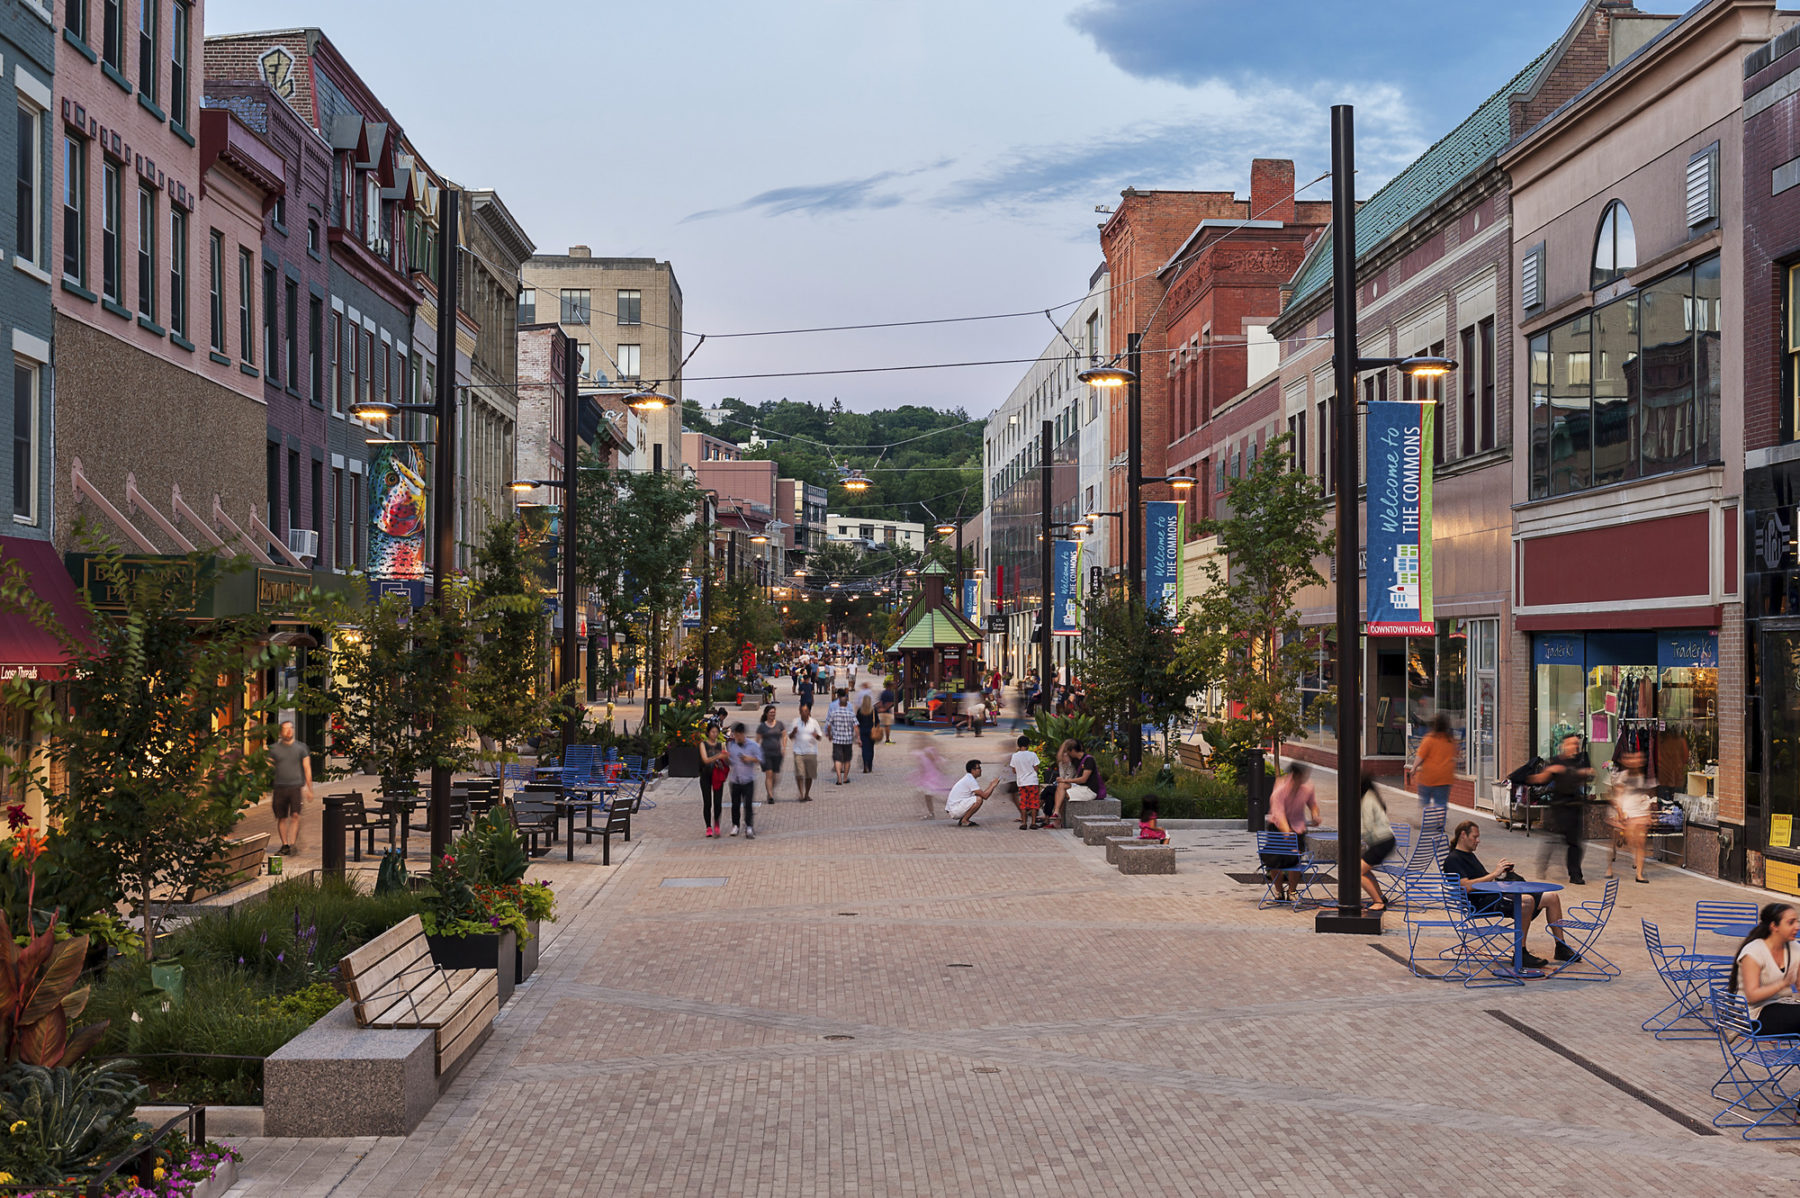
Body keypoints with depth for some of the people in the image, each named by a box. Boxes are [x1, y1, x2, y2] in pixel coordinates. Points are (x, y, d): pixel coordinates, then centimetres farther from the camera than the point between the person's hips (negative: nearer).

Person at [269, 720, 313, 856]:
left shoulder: (301, 747, 7)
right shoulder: (274, 749, 9)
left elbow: (307, 768, 7)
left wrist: (309, 788, 2)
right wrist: (269, 790, 5)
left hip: (296, 786, -1)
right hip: (279, 787, 1)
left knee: (295, 816, -13)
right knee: (281, 818, 3)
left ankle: (293, 844, -14)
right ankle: (284, 844, 12)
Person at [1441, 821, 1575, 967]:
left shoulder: (1469, 855, 26)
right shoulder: (1453, 860, -6)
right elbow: (1466, 886, -20)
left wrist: (1501, 872, 8)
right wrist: (1494, 874, -16)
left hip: (1498, 894, 10)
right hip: (1482, 902, -10)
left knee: (1552, 898, 5)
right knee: (1527, 901, -36)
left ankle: (1561, 948, 12)